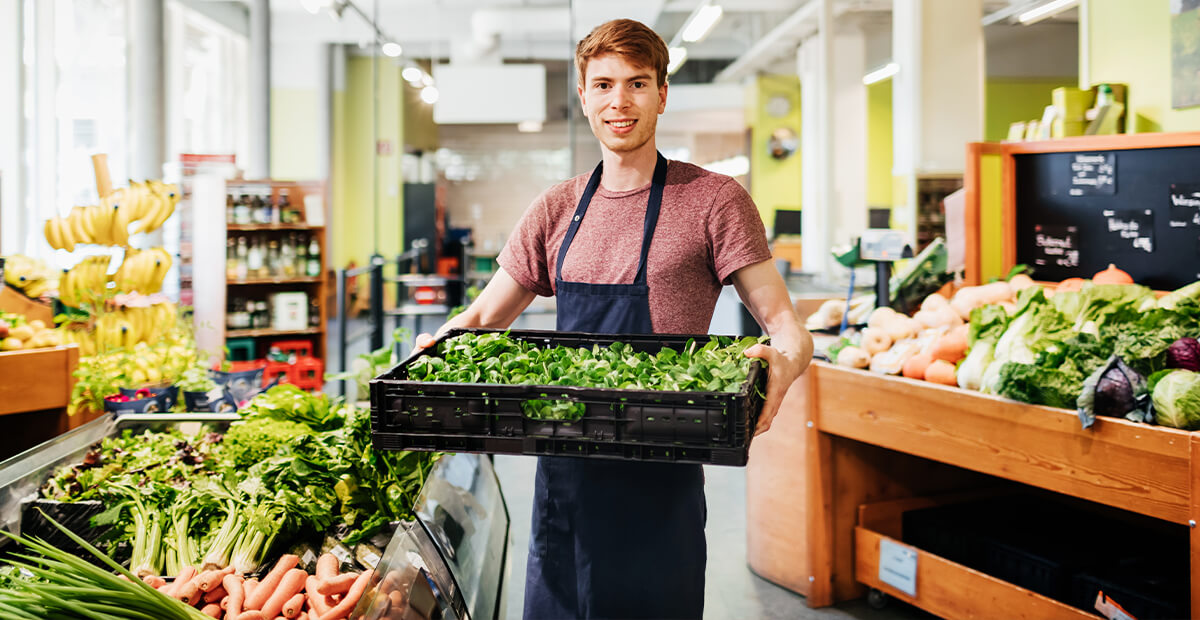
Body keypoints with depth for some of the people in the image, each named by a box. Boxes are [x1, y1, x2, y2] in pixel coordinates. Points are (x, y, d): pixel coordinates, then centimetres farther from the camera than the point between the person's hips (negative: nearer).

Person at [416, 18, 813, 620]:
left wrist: (784, 360, -28)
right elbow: (484, 317, 14)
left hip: (660, 475, -4)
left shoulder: (713, 200, -4)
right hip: (563, 471, 5)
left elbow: (785, 326, -6)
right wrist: (438, 346, -7)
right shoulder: (556, 209, 10)